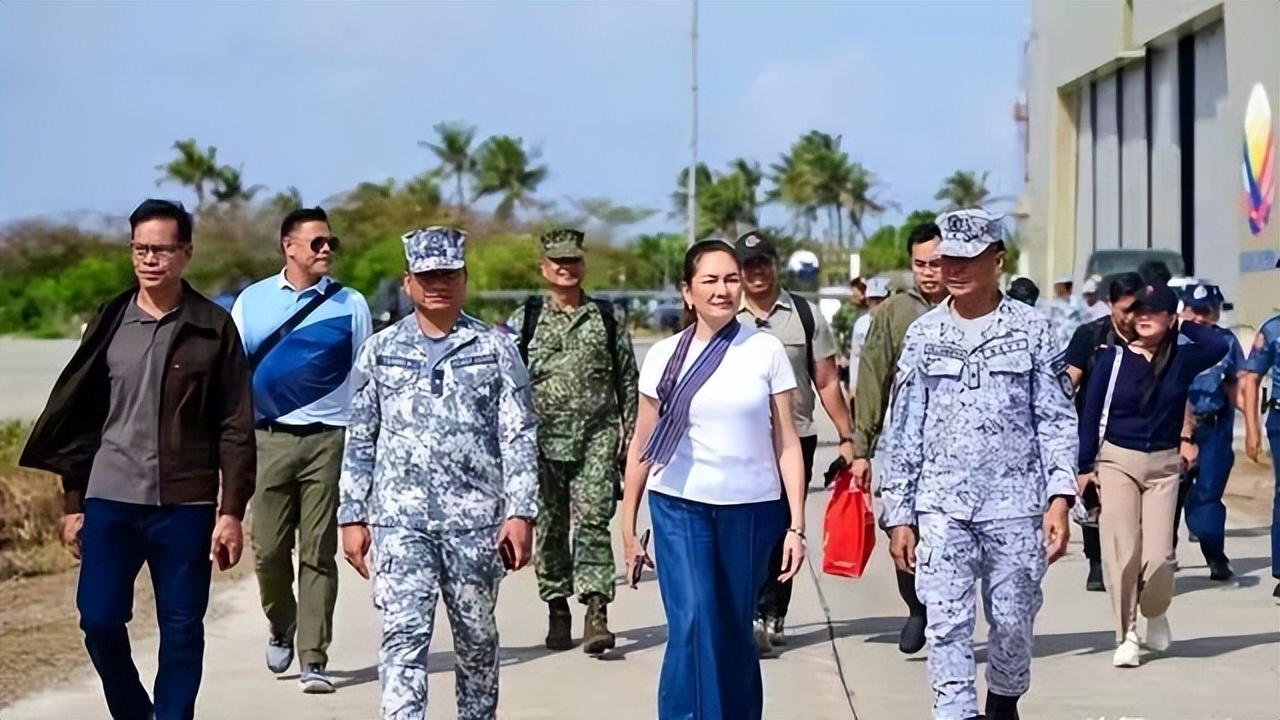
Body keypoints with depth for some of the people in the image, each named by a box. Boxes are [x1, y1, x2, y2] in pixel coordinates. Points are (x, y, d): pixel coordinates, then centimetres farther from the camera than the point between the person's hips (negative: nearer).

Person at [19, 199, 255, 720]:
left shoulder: (214, 329, -1)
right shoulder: (109, 323, 7)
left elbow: (236, 428, -2)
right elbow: (78, 417, 10)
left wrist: (231, 511, -7)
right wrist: (73, 502, 8)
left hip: (186, 505, -2)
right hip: (110, 500, 2)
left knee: (181, 630, 3)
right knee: (99, 619, -1)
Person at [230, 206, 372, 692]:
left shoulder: (350, 305, 5)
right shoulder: (253, 300, 7)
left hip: (329, 438, -1)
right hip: (269, 438, 1)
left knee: (319, 553, -2)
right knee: (268, 549, 2)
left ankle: (313, 660, 1)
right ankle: (281, 627, 30)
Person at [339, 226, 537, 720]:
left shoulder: (496, 348, 3)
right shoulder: (380, 351, 7)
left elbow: (519, 437, 0)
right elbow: (359, 440, 10)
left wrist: (521, 513, -8)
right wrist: (352, 517, 5)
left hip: (476, 519, 0)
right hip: (399, 518, 0)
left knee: (476, 637, 10)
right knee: (403, 635, -10)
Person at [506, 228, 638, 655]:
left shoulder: (608, 319, 8)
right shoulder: (523, 322, 6)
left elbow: (628, 380, 10)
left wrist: (631, 434, 6)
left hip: (596, 436, -1)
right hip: (542, 439, 1)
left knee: (593, 519, -12)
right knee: (549, 526, 6)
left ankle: (597, 612, -16)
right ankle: (557, 611, 18)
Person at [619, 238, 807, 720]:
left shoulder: (766, 351, 0)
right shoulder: (665, 356, 2)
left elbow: (787, 444, 1)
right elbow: (642, 445, 7)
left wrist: (796, 526, -3)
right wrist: (628, 528, 6)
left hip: (752, 510, 1)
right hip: (681, 506, 0)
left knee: (735, 634, 10)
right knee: (692, 627, -13)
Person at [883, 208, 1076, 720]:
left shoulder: (1031, 329, 2)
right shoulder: (923, 334, 7)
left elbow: (1058, 420, 2)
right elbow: (905, 431, 9)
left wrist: (1060, 497, -10)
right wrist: (899, 515, 6)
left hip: (1016, 504, -1)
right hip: (941, 506, 1)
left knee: (1013, 621, 8)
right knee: (946, 625, -6)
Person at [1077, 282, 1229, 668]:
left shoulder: (1182, 358, 2)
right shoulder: (1113, 358, -2)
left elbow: (1220, 346, -16)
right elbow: (1091, 412, 0)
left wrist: (1183, 327, -4)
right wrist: (1085, 466, -3)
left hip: (1164, 465, 1)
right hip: (1117, 461, -1)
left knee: (1158, 555, -6)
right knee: (1121, 551, -5)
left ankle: (1156, 614, 24)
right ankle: (1127, 636, 5)